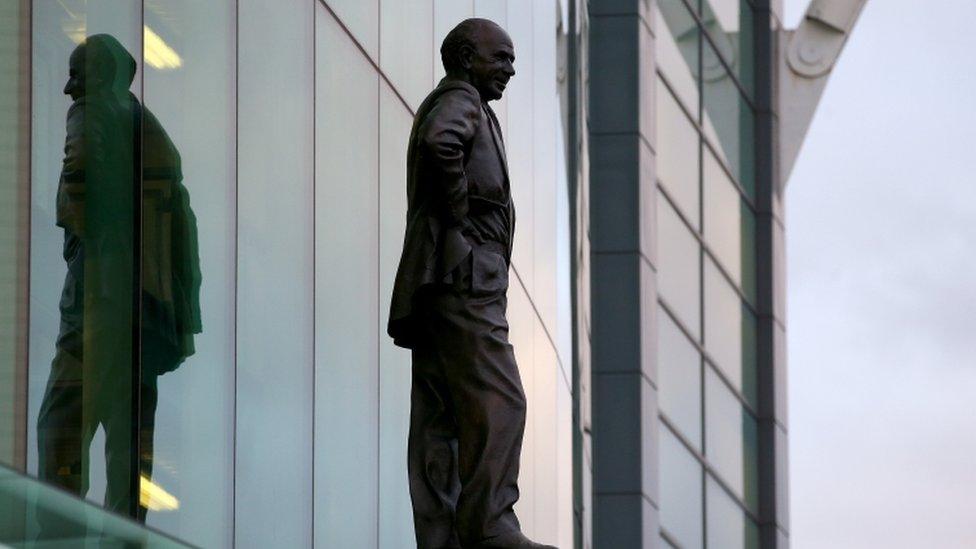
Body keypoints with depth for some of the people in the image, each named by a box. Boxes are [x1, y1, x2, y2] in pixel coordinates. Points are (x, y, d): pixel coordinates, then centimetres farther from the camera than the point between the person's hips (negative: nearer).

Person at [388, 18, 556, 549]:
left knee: (440, 418, 3)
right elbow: (441, 141, -26)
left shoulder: (447, 105, 28)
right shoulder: (459, 98, -3)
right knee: (497, 403, -14)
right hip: (463, 273, -10)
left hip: (438, 286, 10)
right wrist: (459, 210, -16)